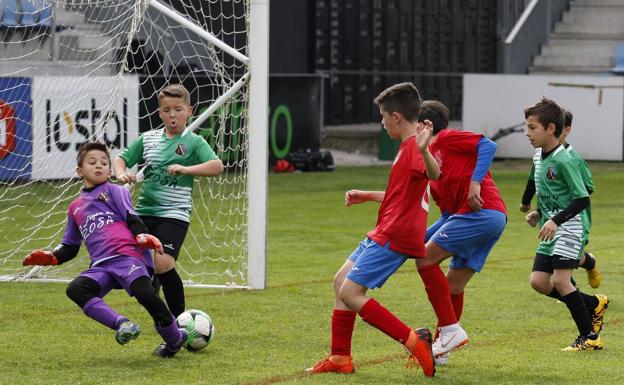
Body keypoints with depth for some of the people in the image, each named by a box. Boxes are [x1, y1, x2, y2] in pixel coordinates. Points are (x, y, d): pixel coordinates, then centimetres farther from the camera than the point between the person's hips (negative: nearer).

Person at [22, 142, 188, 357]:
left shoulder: (114, 191, 16)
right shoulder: (75, 208, 29)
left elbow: (132, 218, 5)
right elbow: (70, 247, 35)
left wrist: (142, 236, -16)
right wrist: (51, 257, 16)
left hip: (127, 255, -5)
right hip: (101, 266, 5)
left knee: (144, 294, -29)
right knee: (75, 289, -26)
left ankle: (175, 339, -6)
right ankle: (122, 324, -34)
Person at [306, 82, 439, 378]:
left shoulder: (414, 147, -17)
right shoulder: (408, 147, 18)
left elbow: (434, 174, -41)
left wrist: (424, 151, -60)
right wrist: (367, 196, 36)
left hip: (394, 237, -11)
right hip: (386, 233, 11)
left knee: (350, 293, -14)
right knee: (341, 282, 14)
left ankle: (414, 341, -15)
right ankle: (340, 358, 19)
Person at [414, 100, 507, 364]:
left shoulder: (445, 139, 2)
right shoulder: (430, 167, 27)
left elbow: (488, 145, -12)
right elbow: (449, 216, 25)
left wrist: (475, 182, -21)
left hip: (481, 211, -9)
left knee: (426, 259, -9)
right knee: (453, 285, 12)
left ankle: (450, 330, -11)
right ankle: (441, 348, 17)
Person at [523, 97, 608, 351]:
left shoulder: (564, 161, -18)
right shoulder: (538, 157, 9)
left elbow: (583, 199, -19)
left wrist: (556, 220, -25)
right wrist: (539, 214, 10)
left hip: (570, 227, -9)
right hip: (551, 229, 9)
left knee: (560, 281, -16)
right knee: (538, 281, 0)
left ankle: (589, 337, -5)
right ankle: (593, 304, 17)